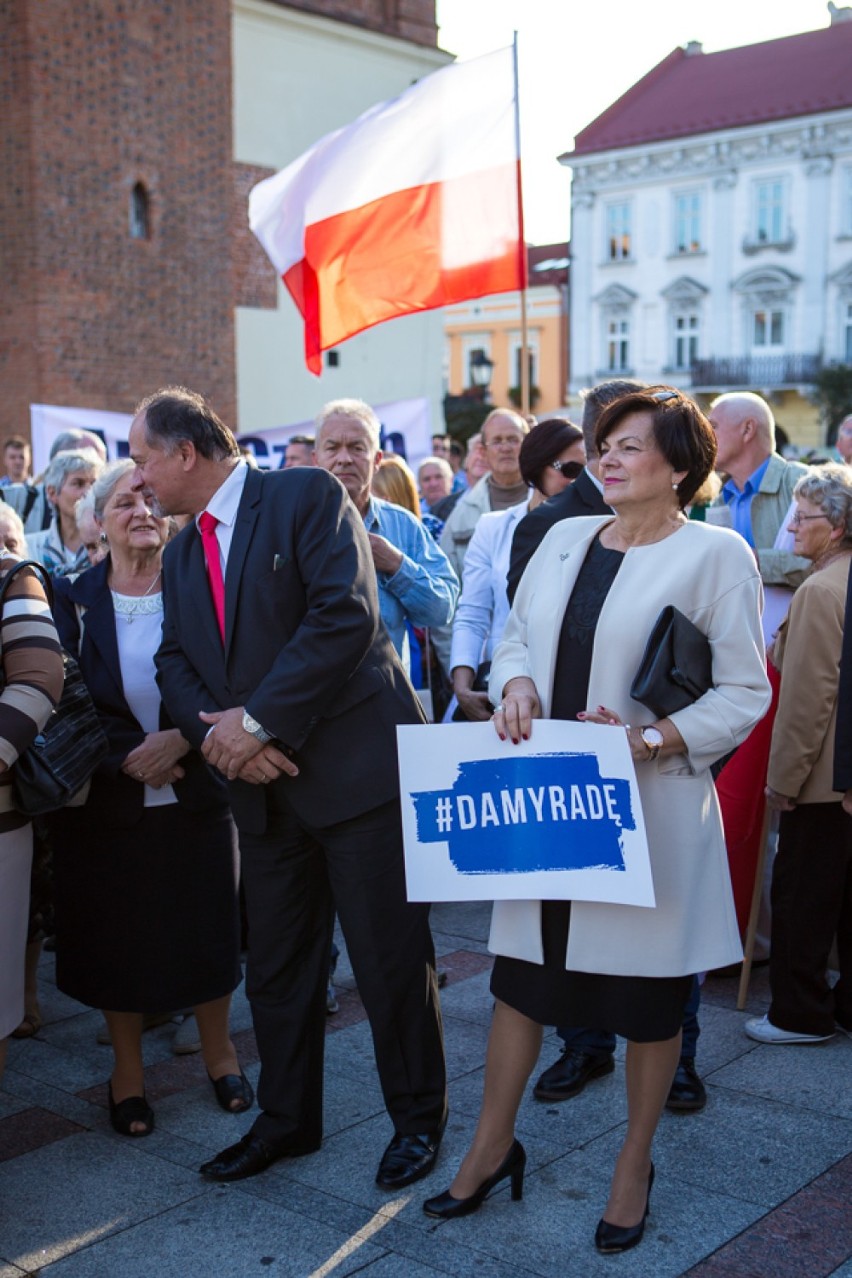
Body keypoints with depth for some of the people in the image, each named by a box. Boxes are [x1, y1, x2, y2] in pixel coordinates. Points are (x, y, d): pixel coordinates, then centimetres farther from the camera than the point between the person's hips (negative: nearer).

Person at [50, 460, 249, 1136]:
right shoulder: (72, 599, -1)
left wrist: (179, 740, -19)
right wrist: (126, 760, -15)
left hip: (197, 795, 0)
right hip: (107, 799, 0)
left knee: (207, 927, 8)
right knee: (117, 936, 9)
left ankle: (218, 1049, 31)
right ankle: (127, 1067, 29)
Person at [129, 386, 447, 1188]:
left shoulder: (307, 496, -8)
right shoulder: (181, 555, 15)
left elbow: (345, 616, -19)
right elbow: (175, 664, 11)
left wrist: (259, 720, -17)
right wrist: (216, 733, -10)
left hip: (357, 765, -7)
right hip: (265, 787, 7)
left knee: (390, 957, 3)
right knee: (274, 966, 15)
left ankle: (419, 1115, 23)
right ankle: (285, 1120, 32)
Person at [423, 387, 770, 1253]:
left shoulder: (715, 555, -8)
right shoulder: (565, 538, 9)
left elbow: (744, 692, -9)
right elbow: (517, 636, 15)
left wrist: (650, 741, -21)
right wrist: (517, 684, -7)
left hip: (649, 809, -4)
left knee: (649, 992, 8)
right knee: (522, 968, 12)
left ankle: (634, 1166, 29)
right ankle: (492, 1148, 29)